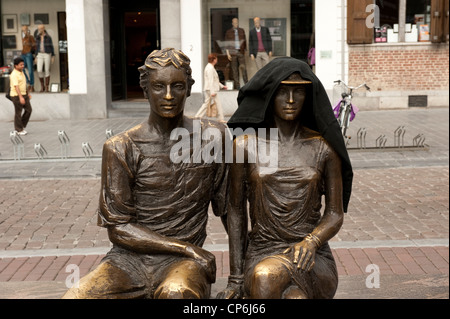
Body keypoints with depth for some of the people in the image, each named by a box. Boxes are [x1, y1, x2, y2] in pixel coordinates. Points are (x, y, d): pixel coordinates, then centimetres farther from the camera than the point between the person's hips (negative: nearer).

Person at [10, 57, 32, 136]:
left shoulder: (21, 72, 11)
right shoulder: (14, 74, -18)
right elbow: (16, 86, -26)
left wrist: (27, 93, 26)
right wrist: (20, 97, -33)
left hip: (23, 94, 9)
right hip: (16, 96, -9)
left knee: (28, 110, 8)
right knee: (18, 113, 1)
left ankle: (22, 126, 22)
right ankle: (19, 130, 12)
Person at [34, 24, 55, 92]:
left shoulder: (48, 37, -5)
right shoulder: (37, 37, 7)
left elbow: (51, 47, -1)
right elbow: (37, 47, 12)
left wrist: (53, 57, -4)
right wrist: (36, 57, 9)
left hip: (47, 55, -3)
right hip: (40, 55, 3)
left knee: (47, 71, -2)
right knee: (39, 71, -9)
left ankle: (46, 88, 8)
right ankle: (42, 86, 8)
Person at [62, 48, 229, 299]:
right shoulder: (121, 148, -2)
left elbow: (228, 207, 10)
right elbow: (118, 227, -4)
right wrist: (187, 248, -10)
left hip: (181, 261, 0)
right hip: (129, 259, 1)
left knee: (176, 293, -36)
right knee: (74, 296, -27)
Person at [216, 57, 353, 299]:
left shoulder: (324, 148, 3)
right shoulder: (245, 146, 2)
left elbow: (335, 214, 5)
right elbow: (236, 212, 5)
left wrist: (310, 242, -17)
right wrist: (235, 277, 1)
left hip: (312, 261, 0)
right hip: (261, 256, 1)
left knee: (267, 275, -36)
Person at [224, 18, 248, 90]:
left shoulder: (242, 31, 12)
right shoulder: (228, 32, 7)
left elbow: (244, 41, 17)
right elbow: (226, 43, 5)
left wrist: (245, 50, 13)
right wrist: (228, 53, -2)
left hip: (241, 52, 1)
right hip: (232, 52, -1)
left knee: (243, 67, -10)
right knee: (234, 69, -1)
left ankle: (246, 83, -6)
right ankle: (237, 85, 3)